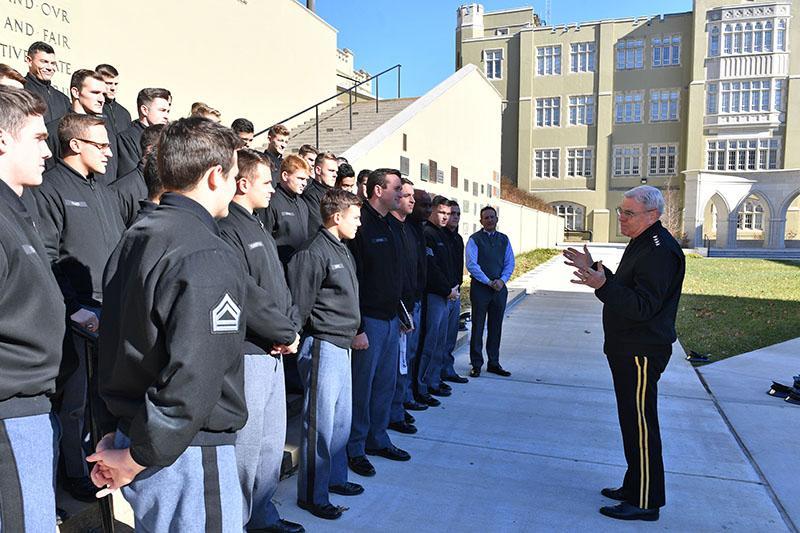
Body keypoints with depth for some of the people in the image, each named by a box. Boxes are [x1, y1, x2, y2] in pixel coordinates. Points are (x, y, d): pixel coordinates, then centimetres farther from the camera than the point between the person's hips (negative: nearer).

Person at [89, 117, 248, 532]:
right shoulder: (209, 258, -21)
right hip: (190, 454, -9)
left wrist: (111, 433, 14)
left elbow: (114, 346, 10)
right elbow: (191, 381, -26)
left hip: (127, 432, 9)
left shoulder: (133, 239, 7)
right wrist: (136, 459, -13)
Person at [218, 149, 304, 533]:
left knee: (272, 443, 19)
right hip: (247, 354, -10)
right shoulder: (226, 230, -14)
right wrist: (288, 334, -11)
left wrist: (291, 329, 0)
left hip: (274, 353, 10)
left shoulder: (259, 230, 17)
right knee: (245, 446, 1)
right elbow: (247, 296, -21)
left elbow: (281, 288, 16)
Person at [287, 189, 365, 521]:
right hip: (323, 345, -9)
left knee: (341, 418, 18)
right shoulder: (314, 253, -17)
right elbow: (299, 304, -15)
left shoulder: (343, 250, 13)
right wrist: (294, 340, -9)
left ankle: (335, 478, 35)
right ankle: (312, 495, 16)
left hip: (342, 345, 9)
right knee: (320, 423, 1)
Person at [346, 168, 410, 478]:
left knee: (386, 384, 16)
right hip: (369, 321, -9)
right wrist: (357, 328, -21)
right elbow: (352, 279, -20)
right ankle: (355, 449, 17)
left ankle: (377, 439, 31)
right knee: (362, 386, 3)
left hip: (390, 319, 9)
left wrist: (401, 315, 17)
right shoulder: (361, 225, -15)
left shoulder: (388, 226, 14)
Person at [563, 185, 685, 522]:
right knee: (632, 421, 18)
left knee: (640, 425, -2)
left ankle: (645, 502, 11)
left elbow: (642, 307, -28)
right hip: (629, 349, 11)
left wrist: (602, 285, -38)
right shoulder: (642, 244, 15)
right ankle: (634, 486, 32)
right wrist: (594, 269, 17)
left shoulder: (659, 251, -20)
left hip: (642, 354, -11)